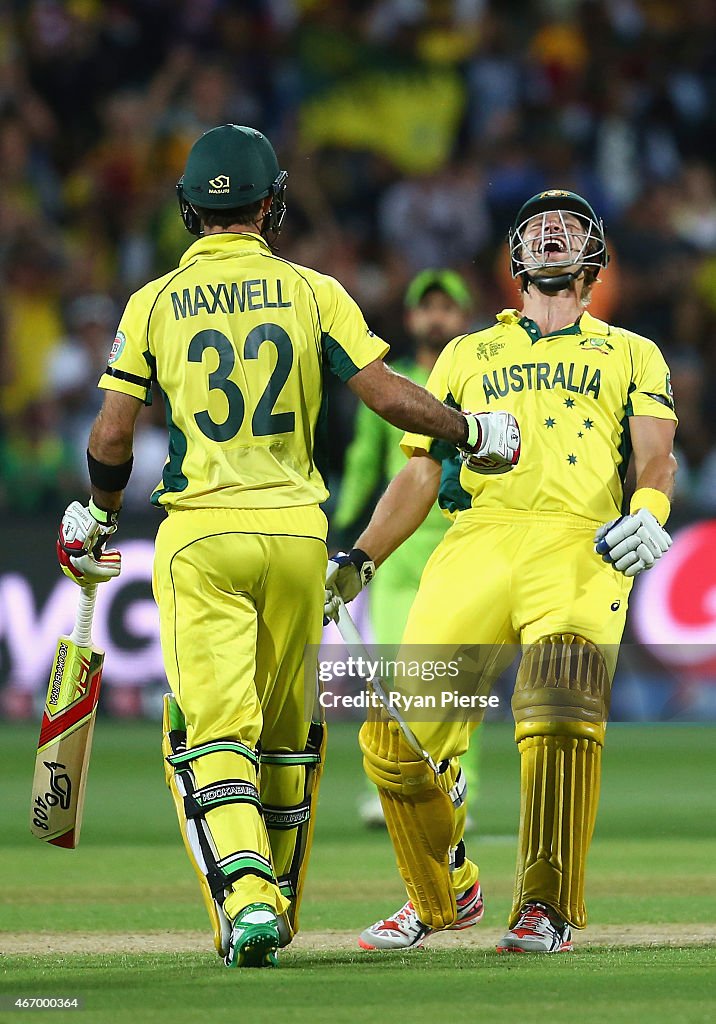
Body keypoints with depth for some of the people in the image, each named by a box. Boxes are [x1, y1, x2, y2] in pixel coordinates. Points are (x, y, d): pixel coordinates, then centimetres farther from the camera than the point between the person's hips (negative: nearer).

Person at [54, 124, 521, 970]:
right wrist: (473, 431, 15)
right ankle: (276, 905, 27)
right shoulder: (313, 293, 1)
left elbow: (110, 439, 1)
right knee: (285, 731, 17)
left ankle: (245, 897, -27)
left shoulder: (153, 304, 2)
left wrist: (97, 519, 20)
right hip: (296, 531, 2)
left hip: (198, 535, -2)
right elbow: (392, 398, -3)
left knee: (211, 731, -5)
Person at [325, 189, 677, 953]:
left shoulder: (631, 355, 23)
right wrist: (355, 563, 13)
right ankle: (443, 894, 15)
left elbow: (656, 456, 8)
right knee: (398, 738, -10)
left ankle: (546, 909, -23)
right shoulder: (467, 356, 29)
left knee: (559, 712, -29)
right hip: (478, 540, 3)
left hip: (581, 547, -3)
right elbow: (420, 475, 26)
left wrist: (647, 511, -15)